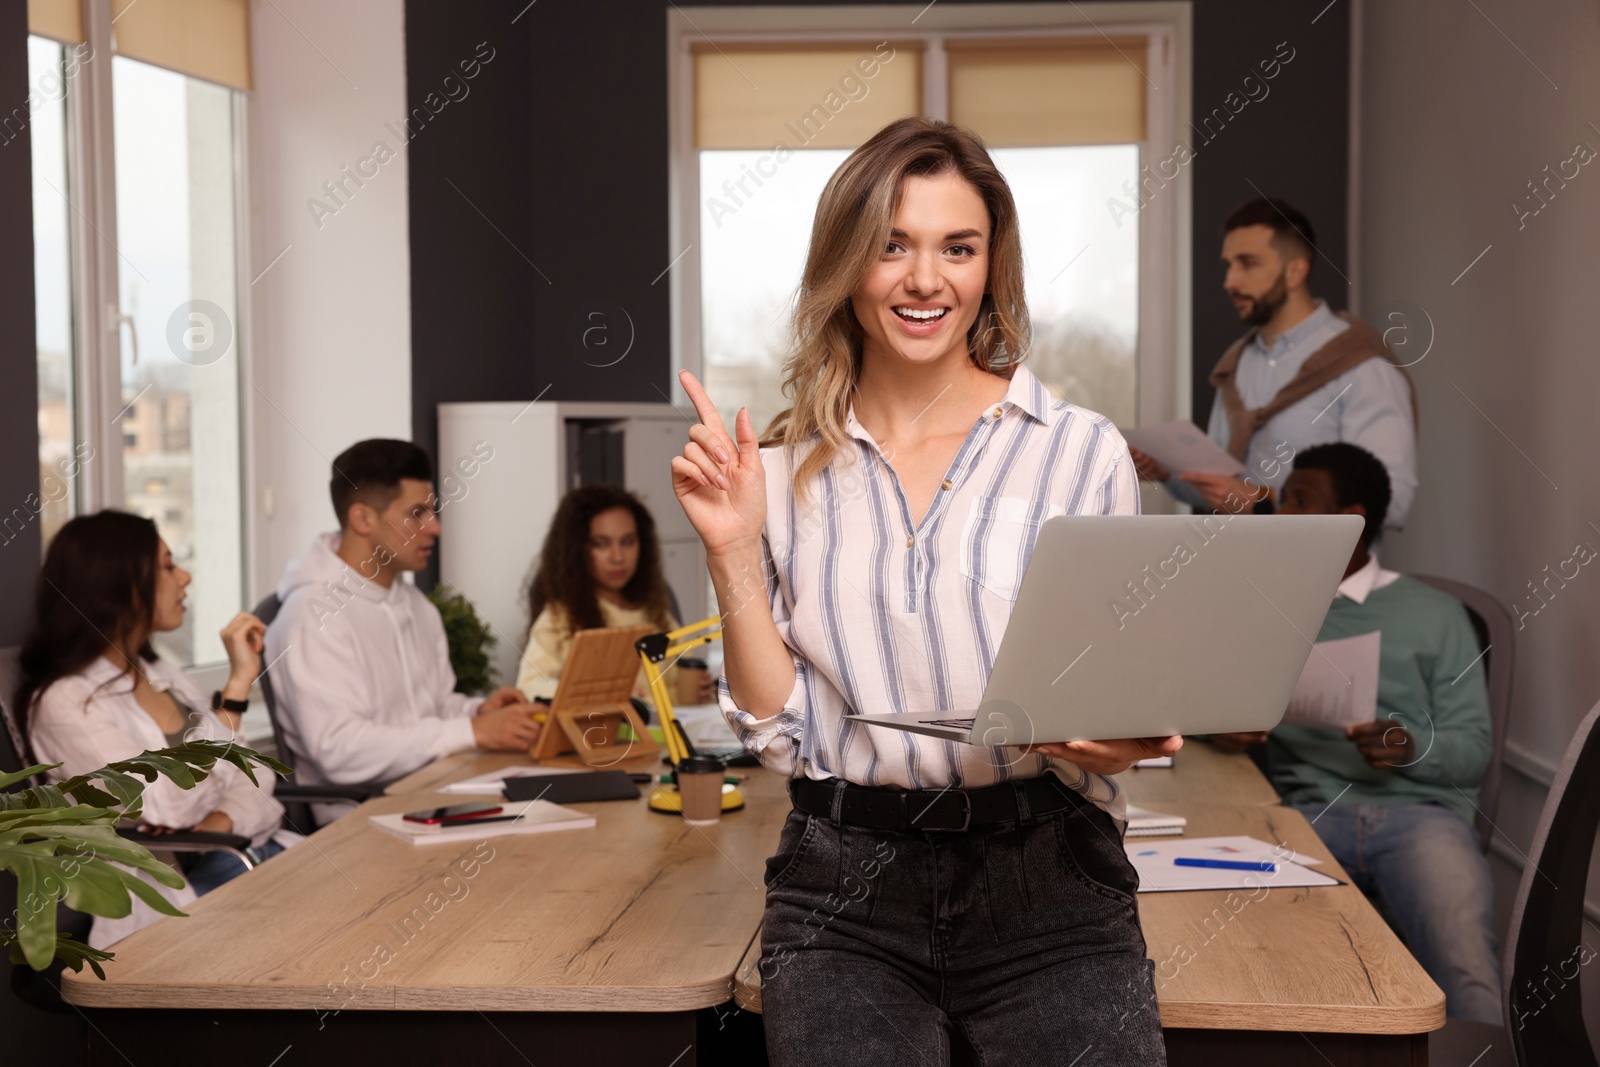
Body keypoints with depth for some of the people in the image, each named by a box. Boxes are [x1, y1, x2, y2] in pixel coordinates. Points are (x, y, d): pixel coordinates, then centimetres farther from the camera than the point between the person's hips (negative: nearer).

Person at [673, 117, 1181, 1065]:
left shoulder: (1082, 451, 3)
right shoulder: (785, 473, 7)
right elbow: (780, 731, 5)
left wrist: (1130, 736, -15)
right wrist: (733, 551, -4)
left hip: (1044, 879, -1)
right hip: (846, 885, 1)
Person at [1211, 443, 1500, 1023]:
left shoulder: (1435, 614, 17)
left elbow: (1473, 746, 11)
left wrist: (1412, 748, -12)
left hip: (1420, 807, -1)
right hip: (1308, 810, 2)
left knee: (1467, 976, -33)